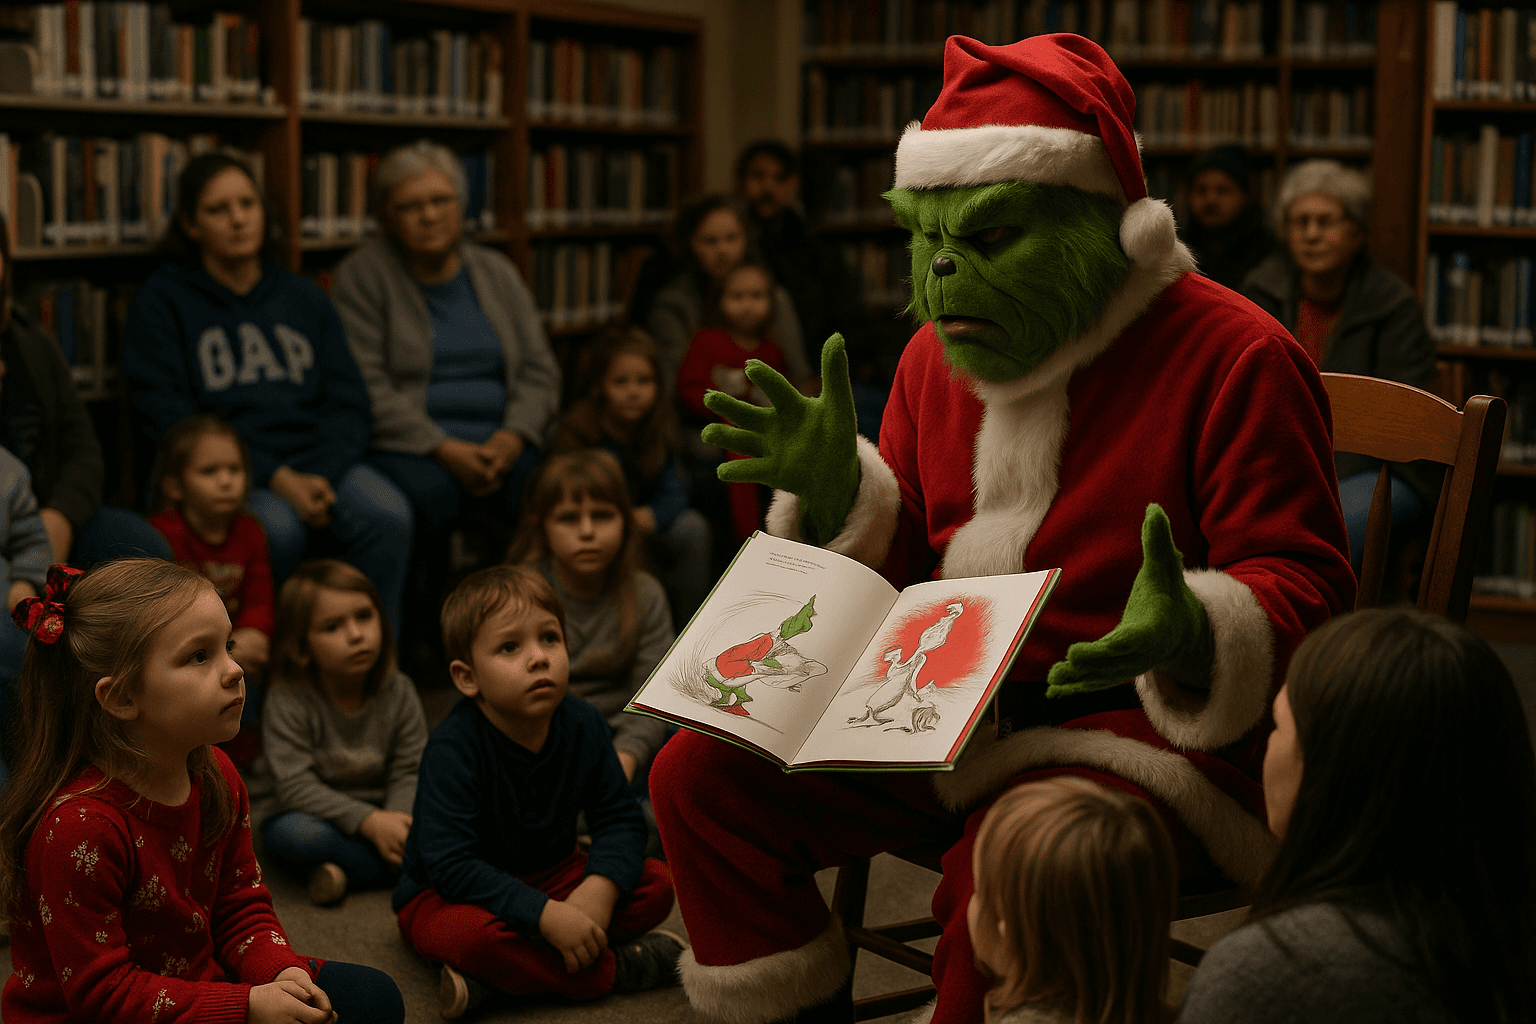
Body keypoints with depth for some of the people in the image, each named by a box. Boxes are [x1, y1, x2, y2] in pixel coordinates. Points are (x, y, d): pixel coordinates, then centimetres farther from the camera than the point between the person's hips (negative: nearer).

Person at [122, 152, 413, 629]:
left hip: (318, 460, 4)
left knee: (388, 514, -27)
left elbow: (347, 401, 13)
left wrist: (322, 476, -9)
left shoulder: (304, 298, 19)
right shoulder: (162, 300, 5)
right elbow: (168, 417, -5)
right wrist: (277, 479, -16)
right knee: (278, 527, -35)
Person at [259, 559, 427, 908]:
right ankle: (400, 864, -24)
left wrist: (398, 823, -29)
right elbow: (295, 785, -22)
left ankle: (344, 872, -22)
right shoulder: (288, 703, -16)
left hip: (380, 815, 3)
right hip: (319, 816, -3)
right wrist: (370, 822, -30)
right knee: (293, 833, -38)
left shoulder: (398, 692, -5)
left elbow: (409, 773, -7)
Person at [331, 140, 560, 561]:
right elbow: (367, 387, -7)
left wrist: (513, 437, -9)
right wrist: (444, 449, -18)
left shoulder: (496, 271, 17)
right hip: (410, 447, -3)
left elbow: (539, 369, 12)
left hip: (500, 443, 3)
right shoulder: (362, 275, 3)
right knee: (429, 488, -38)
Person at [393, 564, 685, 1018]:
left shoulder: (584, 725, -11)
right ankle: (614, 968, -18)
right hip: (447, 895, -6)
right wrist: (547, 915, -37)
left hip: (548, 877, 6)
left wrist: (600, 888, -28)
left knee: (656, 885, -12)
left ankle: (498, 972, -19)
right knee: (475, 932, -40)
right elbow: (451, 865, -32)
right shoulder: (453, 747, -27)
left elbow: (621, 818, -6)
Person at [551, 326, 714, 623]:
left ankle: (689, 621, -9)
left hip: (646, 531, 4)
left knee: (692, 526, -23)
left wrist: (645, 518, -31)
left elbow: (673, 495, -8)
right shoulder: (576, 429, -17)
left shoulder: (661, 424, -4)